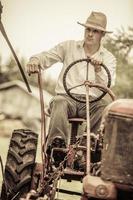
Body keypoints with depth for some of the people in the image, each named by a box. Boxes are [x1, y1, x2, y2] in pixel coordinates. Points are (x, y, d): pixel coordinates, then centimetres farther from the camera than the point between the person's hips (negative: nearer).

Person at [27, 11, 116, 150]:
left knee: (106, 107, -33)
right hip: (67, 97, 0)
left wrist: (98, 69, -22)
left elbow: (106, 87, -3)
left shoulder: (109, 58, 12)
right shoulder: (68, 47, 15)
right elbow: (46, 57, 7)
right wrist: (35, 60, -18)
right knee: (59, 103, -36)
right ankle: (57, 141, -52)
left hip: (91, 101, 0)